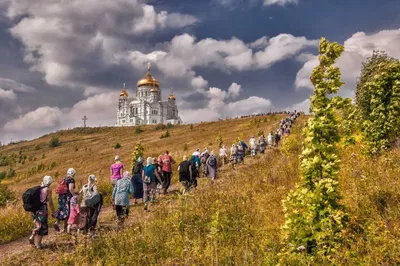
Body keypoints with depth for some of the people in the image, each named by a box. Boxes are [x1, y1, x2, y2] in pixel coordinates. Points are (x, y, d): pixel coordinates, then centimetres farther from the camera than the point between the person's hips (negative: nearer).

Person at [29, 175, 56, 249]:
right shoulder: (48, 189, -9)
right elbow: (50, 202, -9)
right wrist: (53, 212, 0)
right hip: (42, 209, -6)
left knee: (37, 225, 24)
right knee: (42, 227, 8)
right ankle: (38, 244, 13)